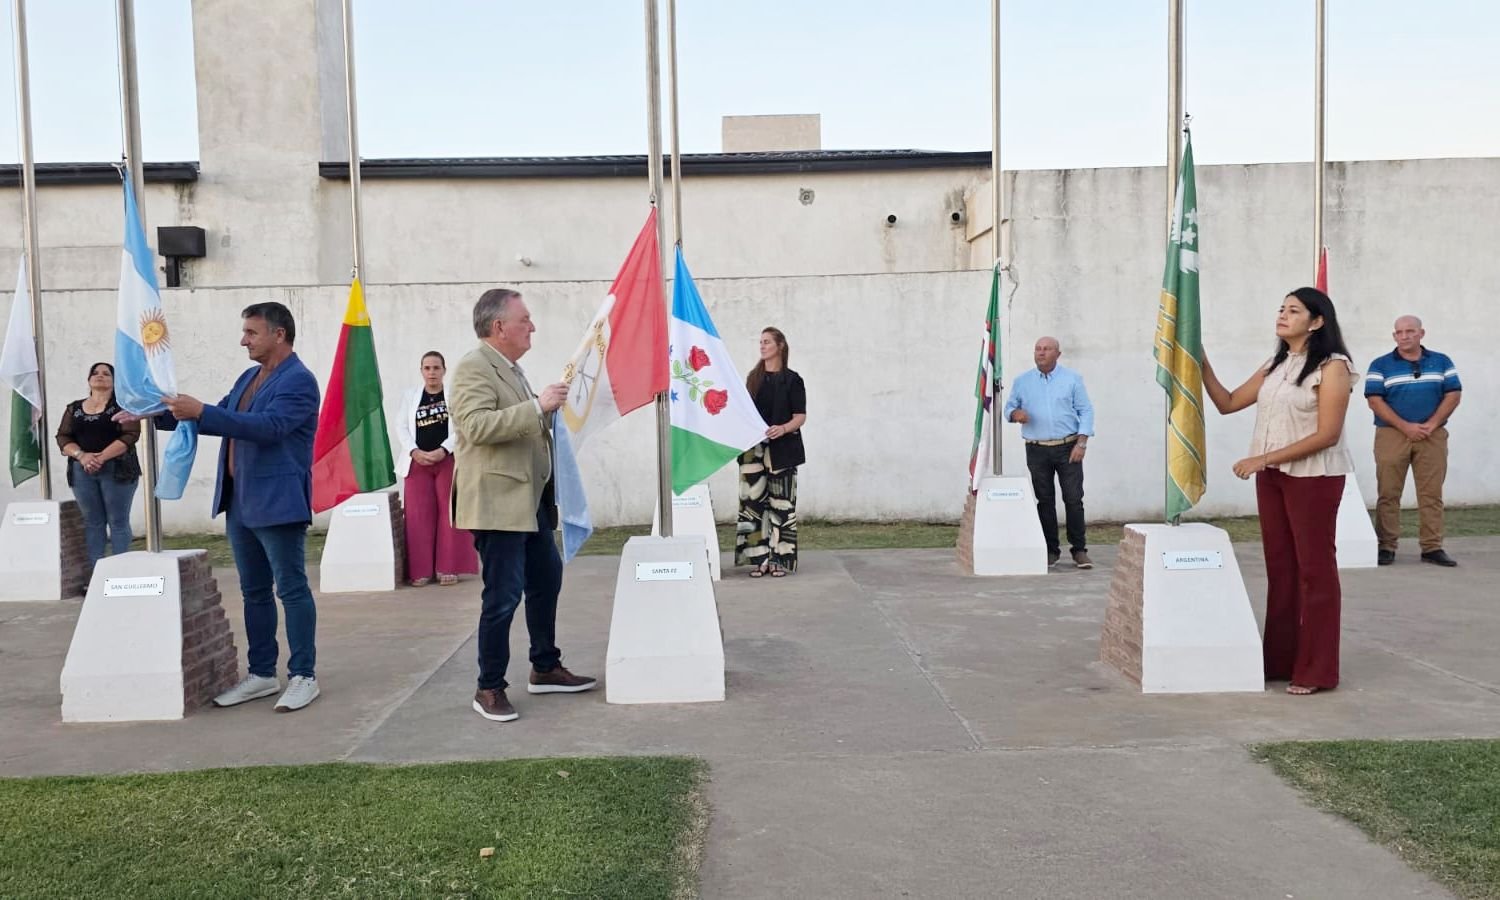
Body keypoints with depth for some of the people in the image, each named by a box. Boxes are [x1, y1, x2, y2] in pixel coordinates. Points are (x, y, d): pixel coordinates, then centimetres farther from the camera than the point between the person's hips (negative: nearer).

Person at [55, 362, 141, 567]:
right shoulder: (74, 408, 16)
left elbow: (130, 435, -9)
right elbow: (62, 437, 8)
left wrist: (102, 457, -17)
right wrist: (81, 455, -12)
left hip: (117, 470, -4)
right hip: (82, 471, 4)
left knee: (118, 521, -5)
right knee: (93, 522, 3)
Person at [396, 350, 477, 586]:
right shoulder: (411, 395, 11)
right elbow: (401, 427, 5)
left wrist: (443, 450, -15)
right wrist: (414, 451, -10)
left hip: (449, 460, -2)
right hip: (418, 462, 2)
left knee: (449, 513, -2)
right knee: (419, 516, -1)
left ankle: (448, 568, 4)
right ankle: (421, 570, 4)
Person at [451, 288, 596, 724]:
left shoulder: (511, 368, 17)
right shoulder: (473, 367, -13)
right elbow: (477, 426, -27)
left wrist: (551, 410, 14)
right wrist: (537, 406, -26)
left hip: (530, 500, 10)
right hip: (497, 503, -10)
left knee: (546, 580, 16)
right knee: (503, 595, -5)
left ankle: (546, 669, 29)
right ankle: (489, 688, 7)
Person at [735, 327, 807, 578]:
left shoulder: (791, 379, 1)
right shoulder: (753, 378, 15)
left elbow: (800, 416, -3)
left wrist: (784, 428, -21)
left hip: (782, 448, -4)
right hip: (754, 449, 4)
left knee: (781, 504, -4)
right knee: (755, 503, 0)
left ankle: (780, 559, 2)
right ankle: (759, 559, 5)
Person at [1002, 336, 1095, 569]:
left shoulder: (1072, 379, 3)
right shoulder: (1022, 381, 8)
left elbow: (1086, 411, 2)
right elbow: (1009, 408, 13)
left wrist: (1081, 443, -8)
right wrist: (1015, 414, -13)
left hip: (1068, 448, -2)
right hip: (1037, 450, 2)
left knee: (1073, 499, -3)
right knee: (1045, 501, 5)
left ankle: (1079, 549, 5)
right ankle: (1051, 550, 13)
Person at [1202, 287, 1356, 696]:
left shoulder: (1332, 367, -10)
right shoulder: (1274, 367, 12)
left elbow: (1327, 435, -17)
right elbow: (1228, 403, 13)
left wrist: (1264, 458, -19)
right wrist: (1202, 364, 1)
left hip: (1314, 478, -7)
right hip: (1271, 477, 7)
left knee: (1314, 570, 1)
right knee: (1280, 568, 11)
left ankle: (1316, 671, 8)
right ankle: (1280, 661, 19)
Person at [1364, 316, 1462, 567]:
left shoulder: (1442, 362, 10)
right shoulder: (1380, 365, 3)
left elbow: (1453, 394, 4)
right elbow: (1375, 400, -6)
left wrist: (1431, 425, -9)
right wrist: (1405, 427, -14)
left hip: (1433, 436, 2)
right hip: (1392, 435, -2)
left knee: (1432, 494, 2)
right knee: (1388, 494, -2)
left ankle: (1433, 547, 6)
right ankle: (1386, 547, 3)